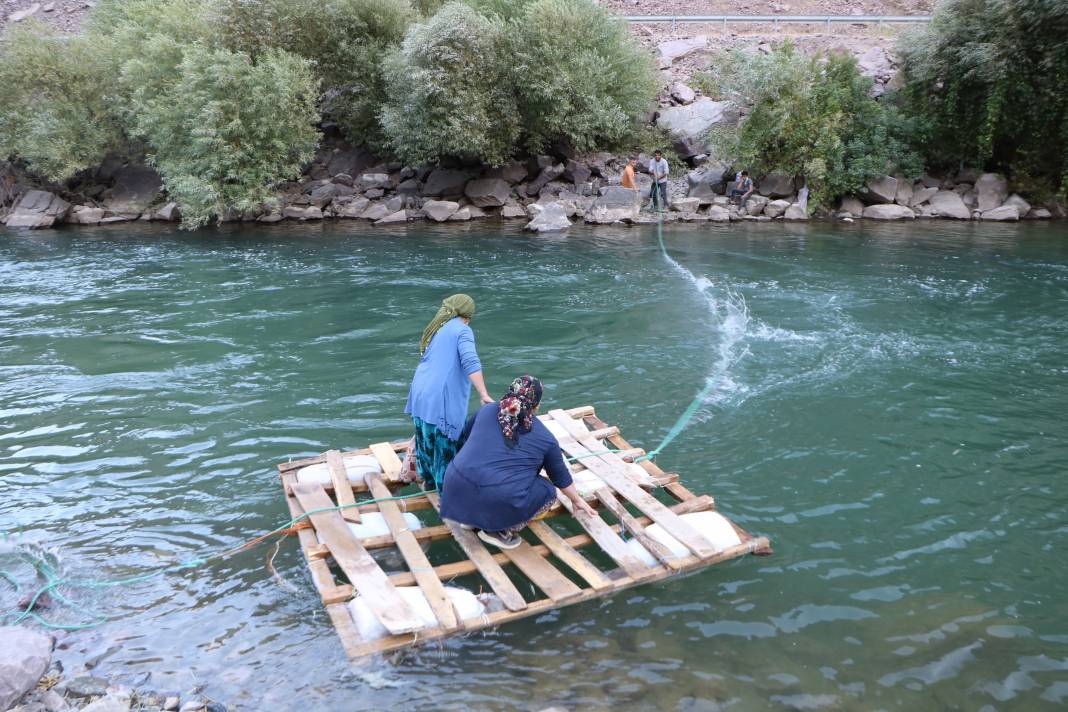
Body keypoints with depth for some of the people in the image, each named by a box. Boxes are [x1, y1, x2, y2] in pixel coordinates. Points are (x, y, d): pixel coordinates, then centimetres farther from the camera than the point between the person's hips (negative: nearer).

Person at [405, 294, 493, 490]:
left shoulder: (437, 329, 19)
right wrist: (484, 395, -23)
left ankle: (429, 481, 38)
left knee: (425, 441, 22)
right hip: (442, 400, -8)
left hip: (420, 396, 8)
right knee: (447, 445, 2)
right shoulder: (462, 330, -6)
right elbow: (470, 362, -20)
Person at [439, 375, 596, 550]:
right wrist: (577, 500, 37)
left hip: (457, 490, 5)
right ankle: (499, 530, 6)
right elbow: (561, 476, 20)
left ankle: (472, 517, 17)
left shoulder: (486, 410, 12)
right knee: (548, 492, 17)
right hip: (499, 502, -4)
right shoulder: (545, 437, 7)